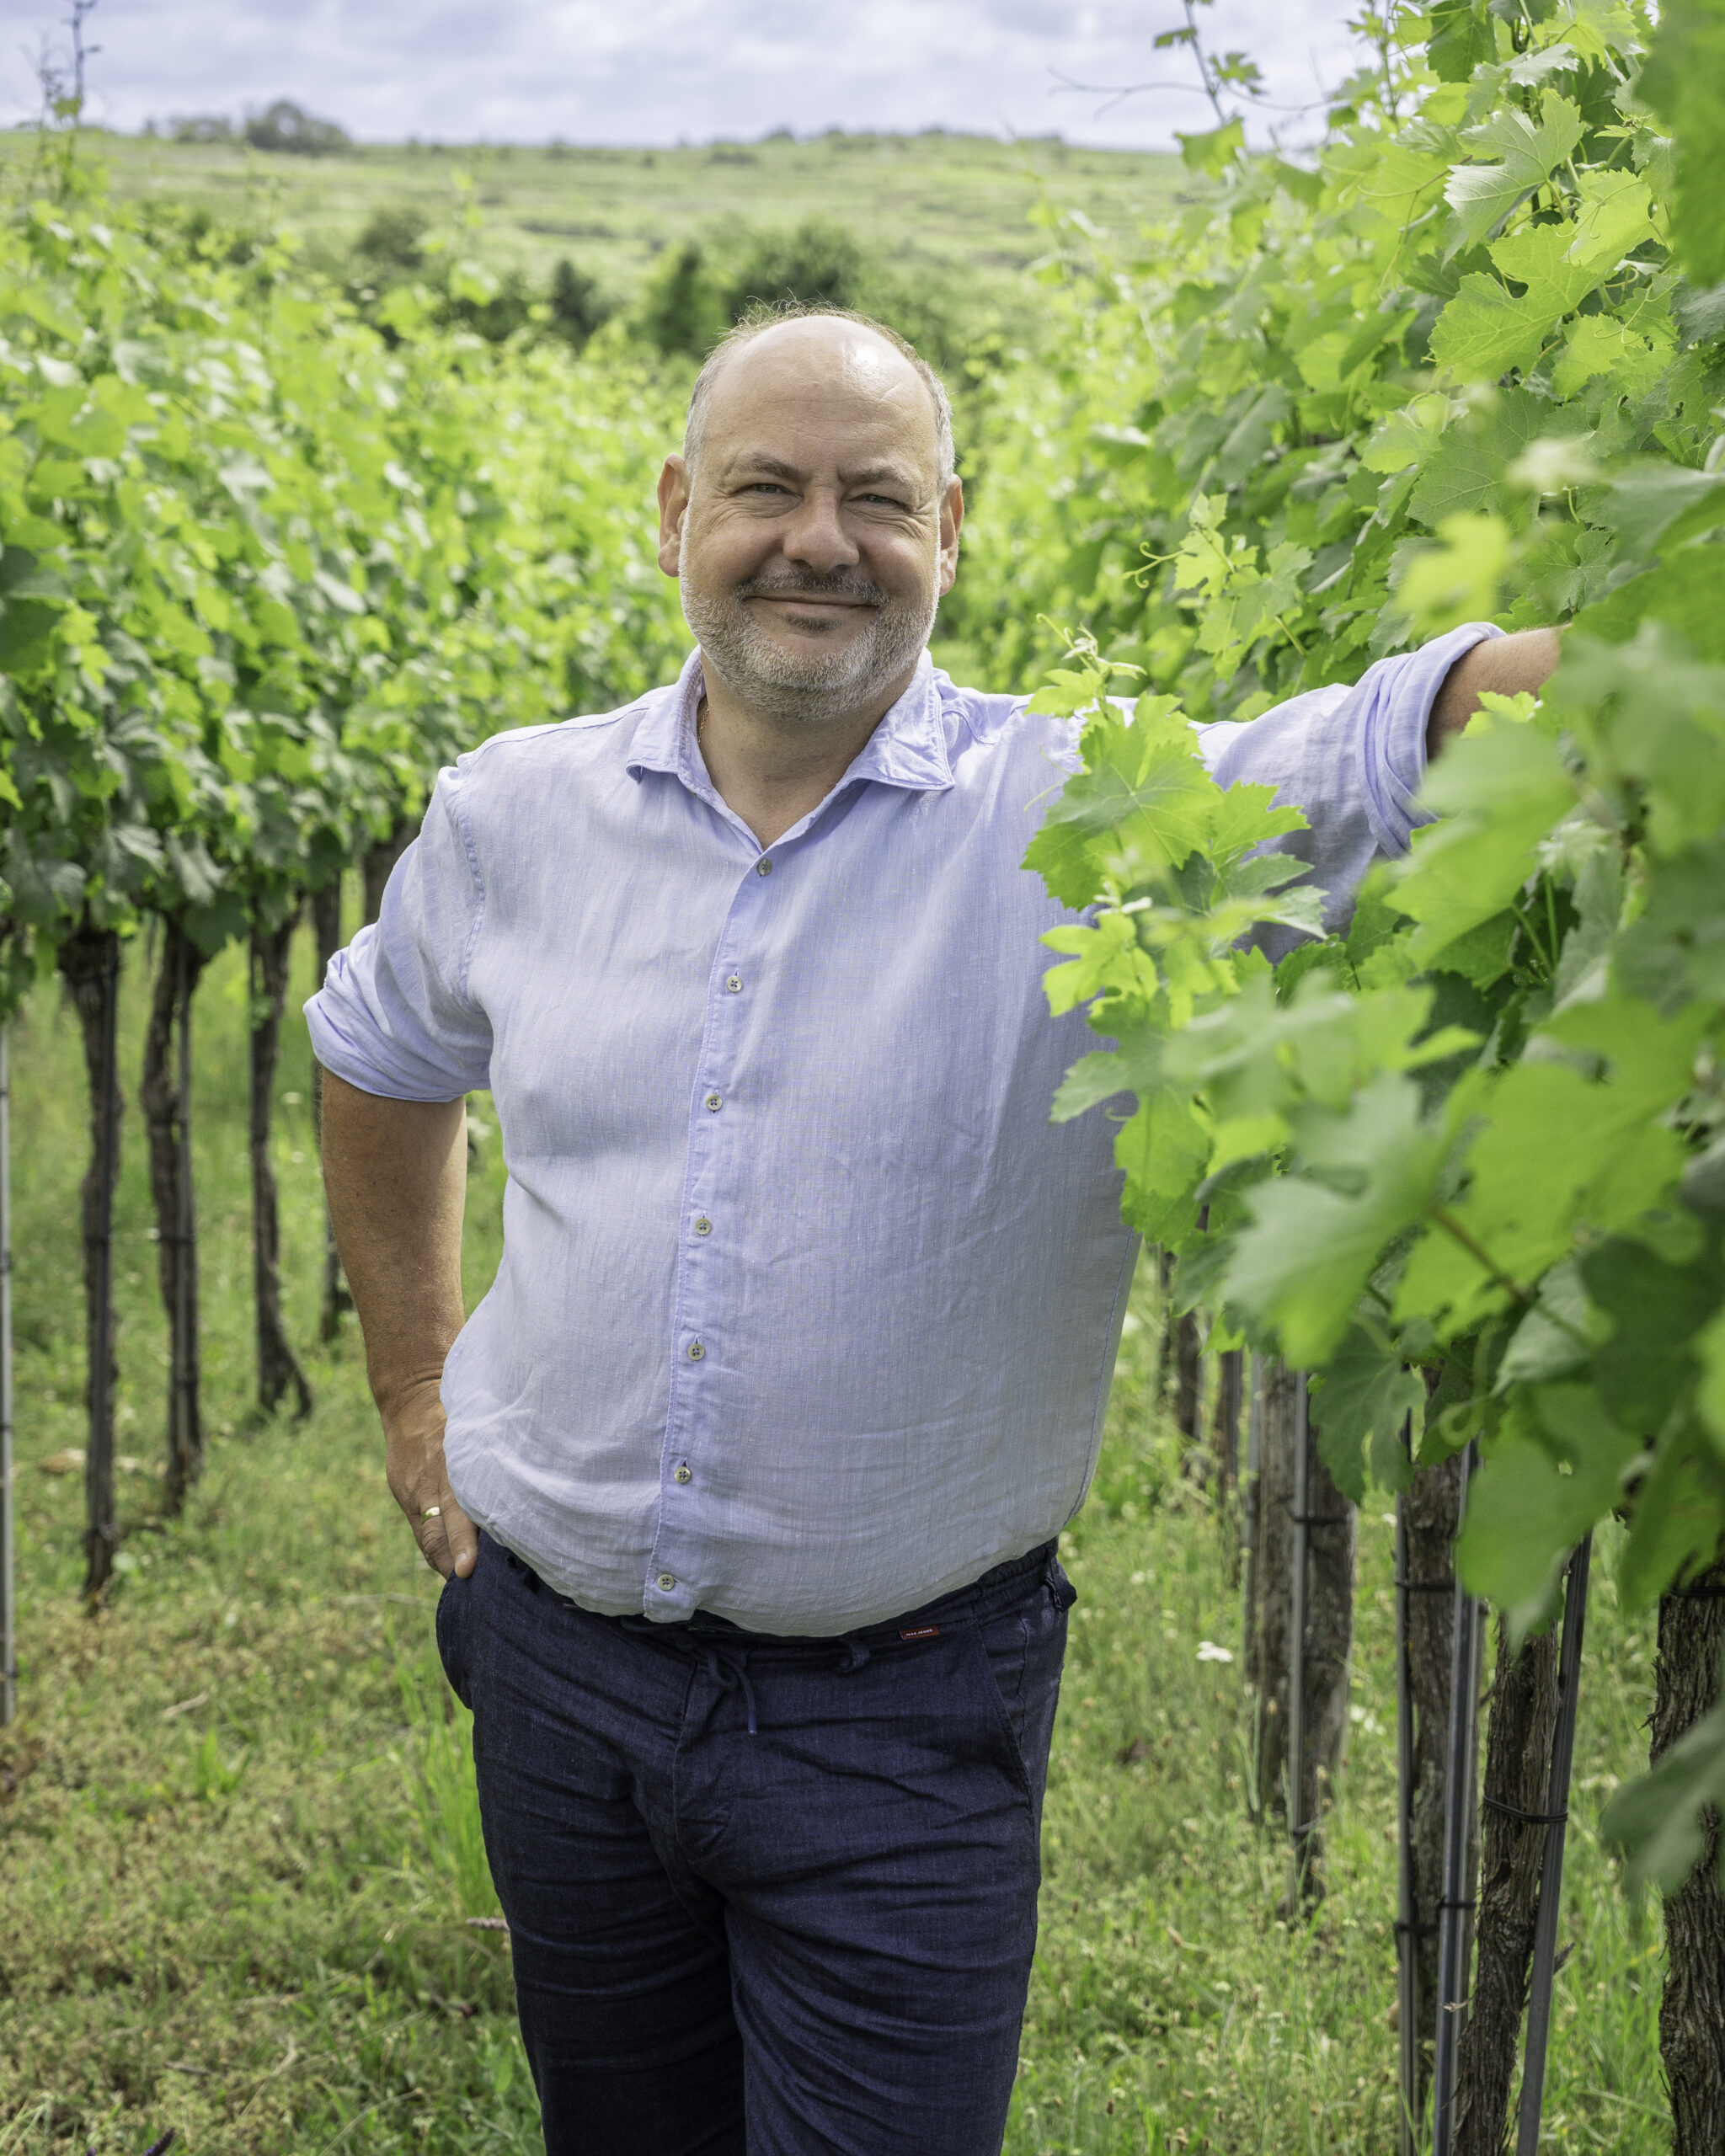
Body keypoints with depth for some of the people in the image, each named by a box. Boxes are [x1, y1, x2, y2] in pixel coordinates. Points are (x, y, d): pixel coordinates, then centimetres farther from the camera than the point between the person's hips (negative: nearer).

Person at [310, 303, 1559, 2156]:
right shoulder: (516, 813, 0)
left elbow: (1416, 735, -26)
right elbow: (379, 1055, 18)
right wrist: (412, 1387, 15)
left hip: (903, 1719, -4)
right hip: (561, 1669, 4)